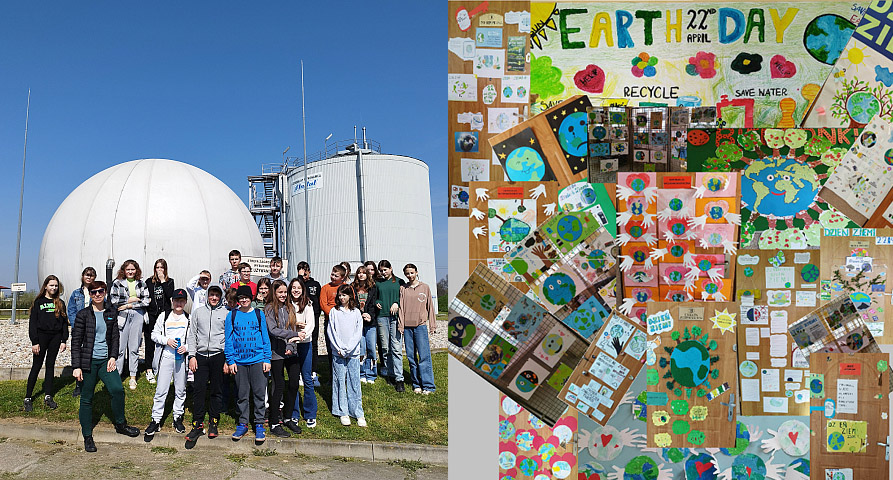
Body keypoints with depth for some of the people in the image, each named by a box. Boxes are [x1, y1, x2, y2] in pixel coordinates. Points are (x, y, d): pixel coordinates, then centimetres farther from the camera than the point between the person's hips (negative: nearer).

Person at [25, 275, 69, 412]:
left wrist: (64, 340, 4)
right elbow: (32, 322, -2)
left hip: (56, 337, 3)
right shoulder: (38, 302, 1)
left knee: (50, 366, 7)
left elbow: (64, 322, 11)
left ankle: (48, 396, 12)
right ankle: (27, 398, 6)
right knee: (36, 367, -1)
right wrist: (34, 342, -9)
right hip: (41, 336, -3)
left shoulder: (60, 303, 10)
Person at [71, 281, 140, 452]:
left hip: (106, 361, 3)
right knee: (86, 398, 4)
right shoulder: (83, 315, -3)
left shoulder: (111, 313, 7)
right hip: (88, 361, -3)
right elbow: (76, 342, -3)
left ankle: (120, 424, 10)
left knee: (118, 389, -12)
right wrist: (76, 366, -8)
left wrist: (113, 356, 1)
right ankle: (87, 436, 17)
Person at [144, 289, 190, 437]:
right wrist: (166, 340, -8)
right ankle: (156, 420, 6)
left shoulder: (189, 319, 4)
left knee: (181, 390, 7)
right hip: (166, 357, 0)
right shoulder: (164, 316, 6)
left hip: (182, 358, 0)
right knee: (161, 390, -2)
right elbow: (154, 334, 9)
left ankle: (178, 418, 20)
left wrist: (186, 347, -9)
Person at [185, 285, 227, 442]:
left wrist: (227, 360, 0)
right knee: (198, 390, -4)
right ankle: (198, 424, 3)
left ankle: (213, 423, 13)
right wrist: (192, 355, 1)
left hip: (218, 356, -1)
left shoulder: (226, 313, 6)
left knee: (217, 391, 3)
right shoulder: (198, 311, 11)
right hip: (201, 356, 1)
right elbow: (191, 335, 11)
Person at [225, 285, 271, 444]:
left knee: (259, 393, 0)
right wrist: (230, 361, 0)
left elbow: (265, 337, 5)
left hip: (258, 360, -1)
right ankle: (242, 423, 20)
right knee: (242, 395, 8)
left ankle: (259, 425, 9)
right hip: (239, 361, 1)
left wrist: (267, 359, 0)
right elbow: (229, 339, 6)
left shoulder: (259, 314, 4)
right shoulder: (232, 316, 5)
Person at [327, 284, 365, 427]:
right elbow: (331, 332, 1)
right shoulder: (334, 312, 4)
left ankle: (358, 413, 7)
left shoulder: (356, 312, 5)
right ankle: (343, 413, 9)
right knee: (340, 382, 1)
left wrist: (348, 349, -9)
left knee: (355, 382, 1)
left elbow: (358, 332, 0)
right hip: (338, 352, 0)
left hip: (353, 352, 0)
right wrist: (339, 348, -8)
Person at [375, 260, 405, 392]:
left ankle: (399, 379, -10)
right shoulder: (377, 283, 15)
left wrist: (397, 303, -9)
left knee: (396, 348, -9)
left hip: (395, 317, -3)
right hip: (382, 317, 3)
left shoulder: (399, 282, 9)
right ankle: (390, 374, 13)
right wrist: (376, 303, 0)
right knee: (385, 348, 3)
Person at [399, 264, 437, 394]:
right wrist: (400, 325, 1)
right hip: (407, 326, 2)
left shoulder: (425, 287, 8)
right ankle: (416, 384, 11)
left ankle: (428, 385, -6)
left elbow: (430, 306, 9)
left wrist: (433, 325, 4)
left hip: (420, 325, -2)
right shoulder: (403, 289, 11)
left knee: (424, 356, -7)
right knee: (411, 356, 4)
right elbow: (401, 308, 9)